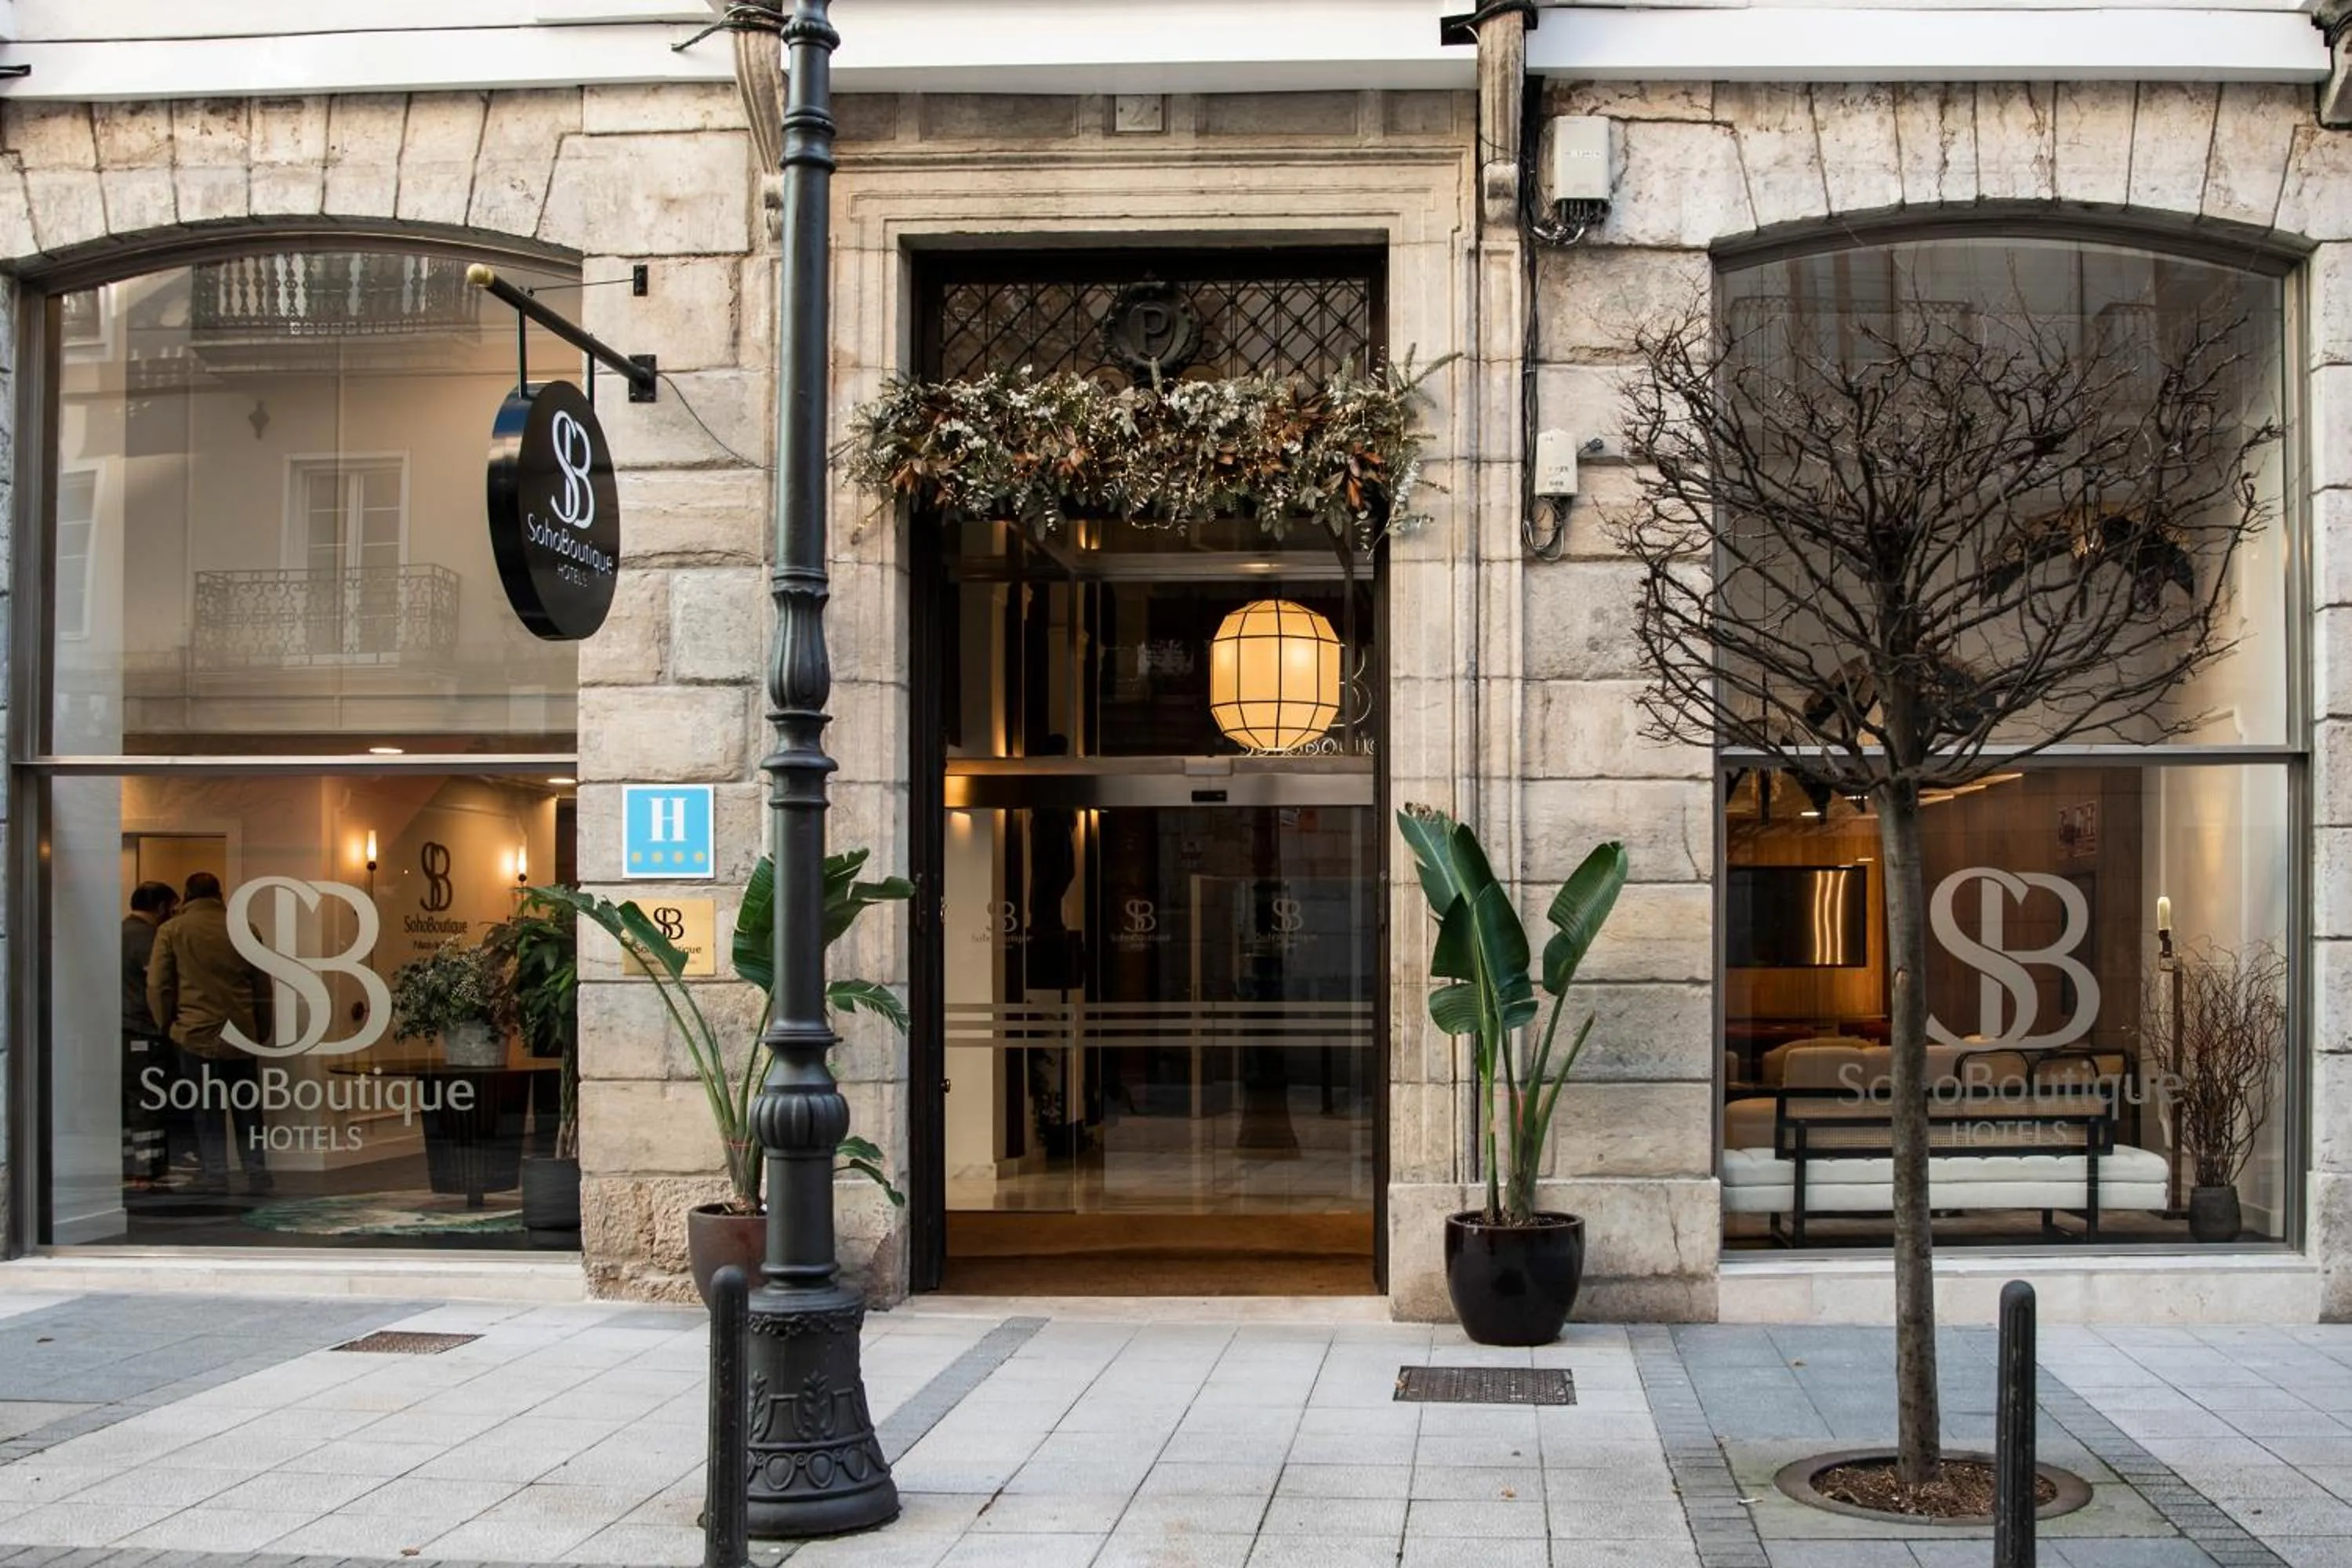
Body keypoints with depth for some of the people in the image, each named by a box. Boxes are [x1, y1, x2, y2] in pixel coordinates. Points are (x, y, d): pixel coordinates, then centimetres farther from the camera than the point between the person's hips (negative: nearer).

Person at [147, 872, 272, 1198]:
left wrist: (169, 1024, 10)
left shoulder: (172, 930, -1)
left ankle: (215, 1175, 2)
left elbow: (157, 986, -3)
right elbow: (261, 985, 10)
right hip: (241, 1033, 2)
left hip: (196, 1033, -2)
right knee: (247, 1107, 11)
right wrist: (260, 1030, 18)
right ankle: (257, 1172, 10)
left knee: (207, 1108, 4)